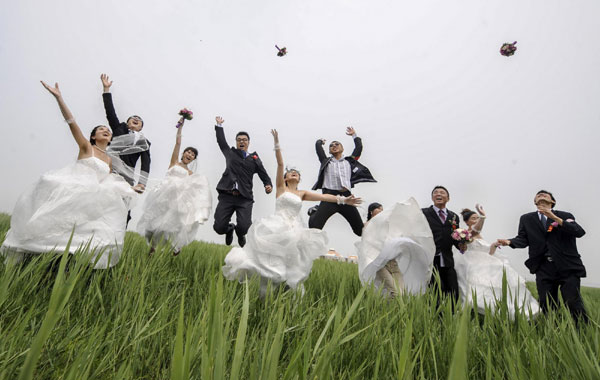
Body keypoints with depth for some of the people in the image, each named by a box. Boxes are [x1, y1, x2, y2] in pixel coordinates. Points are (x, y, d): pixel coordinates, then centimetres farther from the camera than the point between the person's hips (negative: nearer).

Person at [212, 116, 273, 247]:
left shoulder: (254, 159, 14)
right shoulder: (230, 153, 19)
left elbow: (265, 177, 12)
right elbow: (221, 141, 30)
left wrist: (269, 186, -7)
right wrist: (219, 125, 30)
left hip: (244, 198, -1)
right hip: (226, 196, 2)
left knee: (244, 228, -18)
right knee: (219, 228, -9)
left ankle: (240, 234, 23)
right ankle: (230, 229, 31)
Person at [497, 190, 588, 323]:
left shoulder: (565, 216, 7)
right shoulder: (526, 219, 13)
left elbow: (579, 232, -10)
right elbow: (522, 239, 4)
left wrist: (555, 218, -19)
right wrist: (509, 241, -17)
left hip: (568, 267, -2)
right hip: (544, 269, 2)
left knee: (573, 304, -4)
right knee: (547, 306, 4)